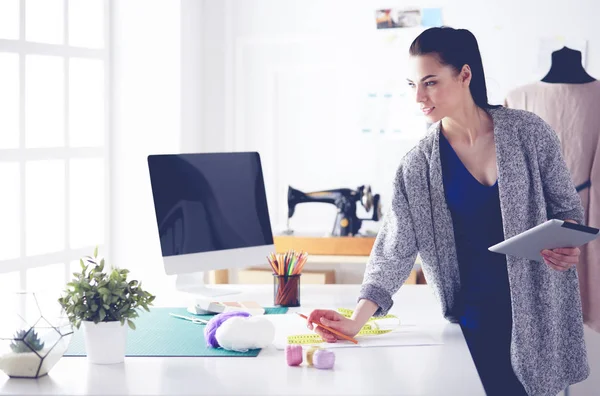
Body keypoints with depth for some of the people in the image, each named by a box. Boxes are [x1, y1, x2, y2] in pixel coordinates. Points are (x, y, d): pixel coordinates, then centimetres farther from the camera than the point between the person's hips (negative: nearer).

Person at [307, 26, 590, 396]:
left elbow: (567, 205, 6)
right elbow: (395, 249, -4)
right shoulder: (418, 165, -2)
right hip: (477, 319, 0)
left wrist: (568, 242, -17)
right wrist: (357, 321, -15)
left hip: (542, 308, 0)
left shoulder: (528, 132, -4)